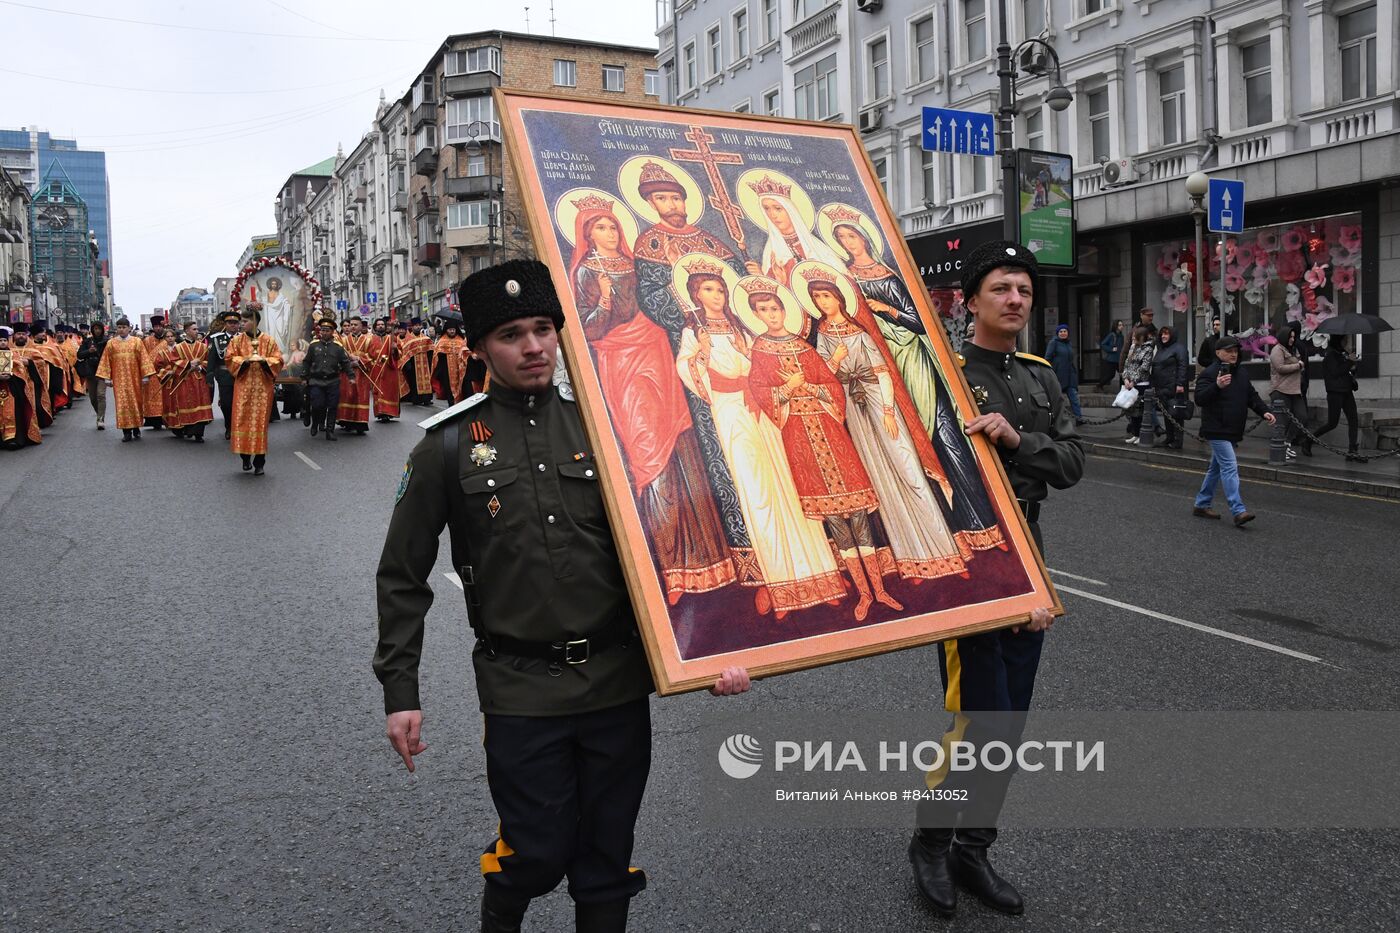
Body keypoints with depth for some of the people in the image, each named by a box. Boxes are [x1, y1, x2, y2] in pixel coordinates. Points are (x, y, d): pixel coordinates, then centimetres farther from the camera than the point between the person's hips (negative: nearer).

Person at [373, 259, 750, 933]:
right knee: (539, 853, 6)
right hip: (521, 690, -2)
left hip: (619, 680, 2)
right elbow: (402, 577, 4)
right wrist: (399, 692, 1)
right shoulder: (450, 445, -2)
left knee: (607, 855, 13)